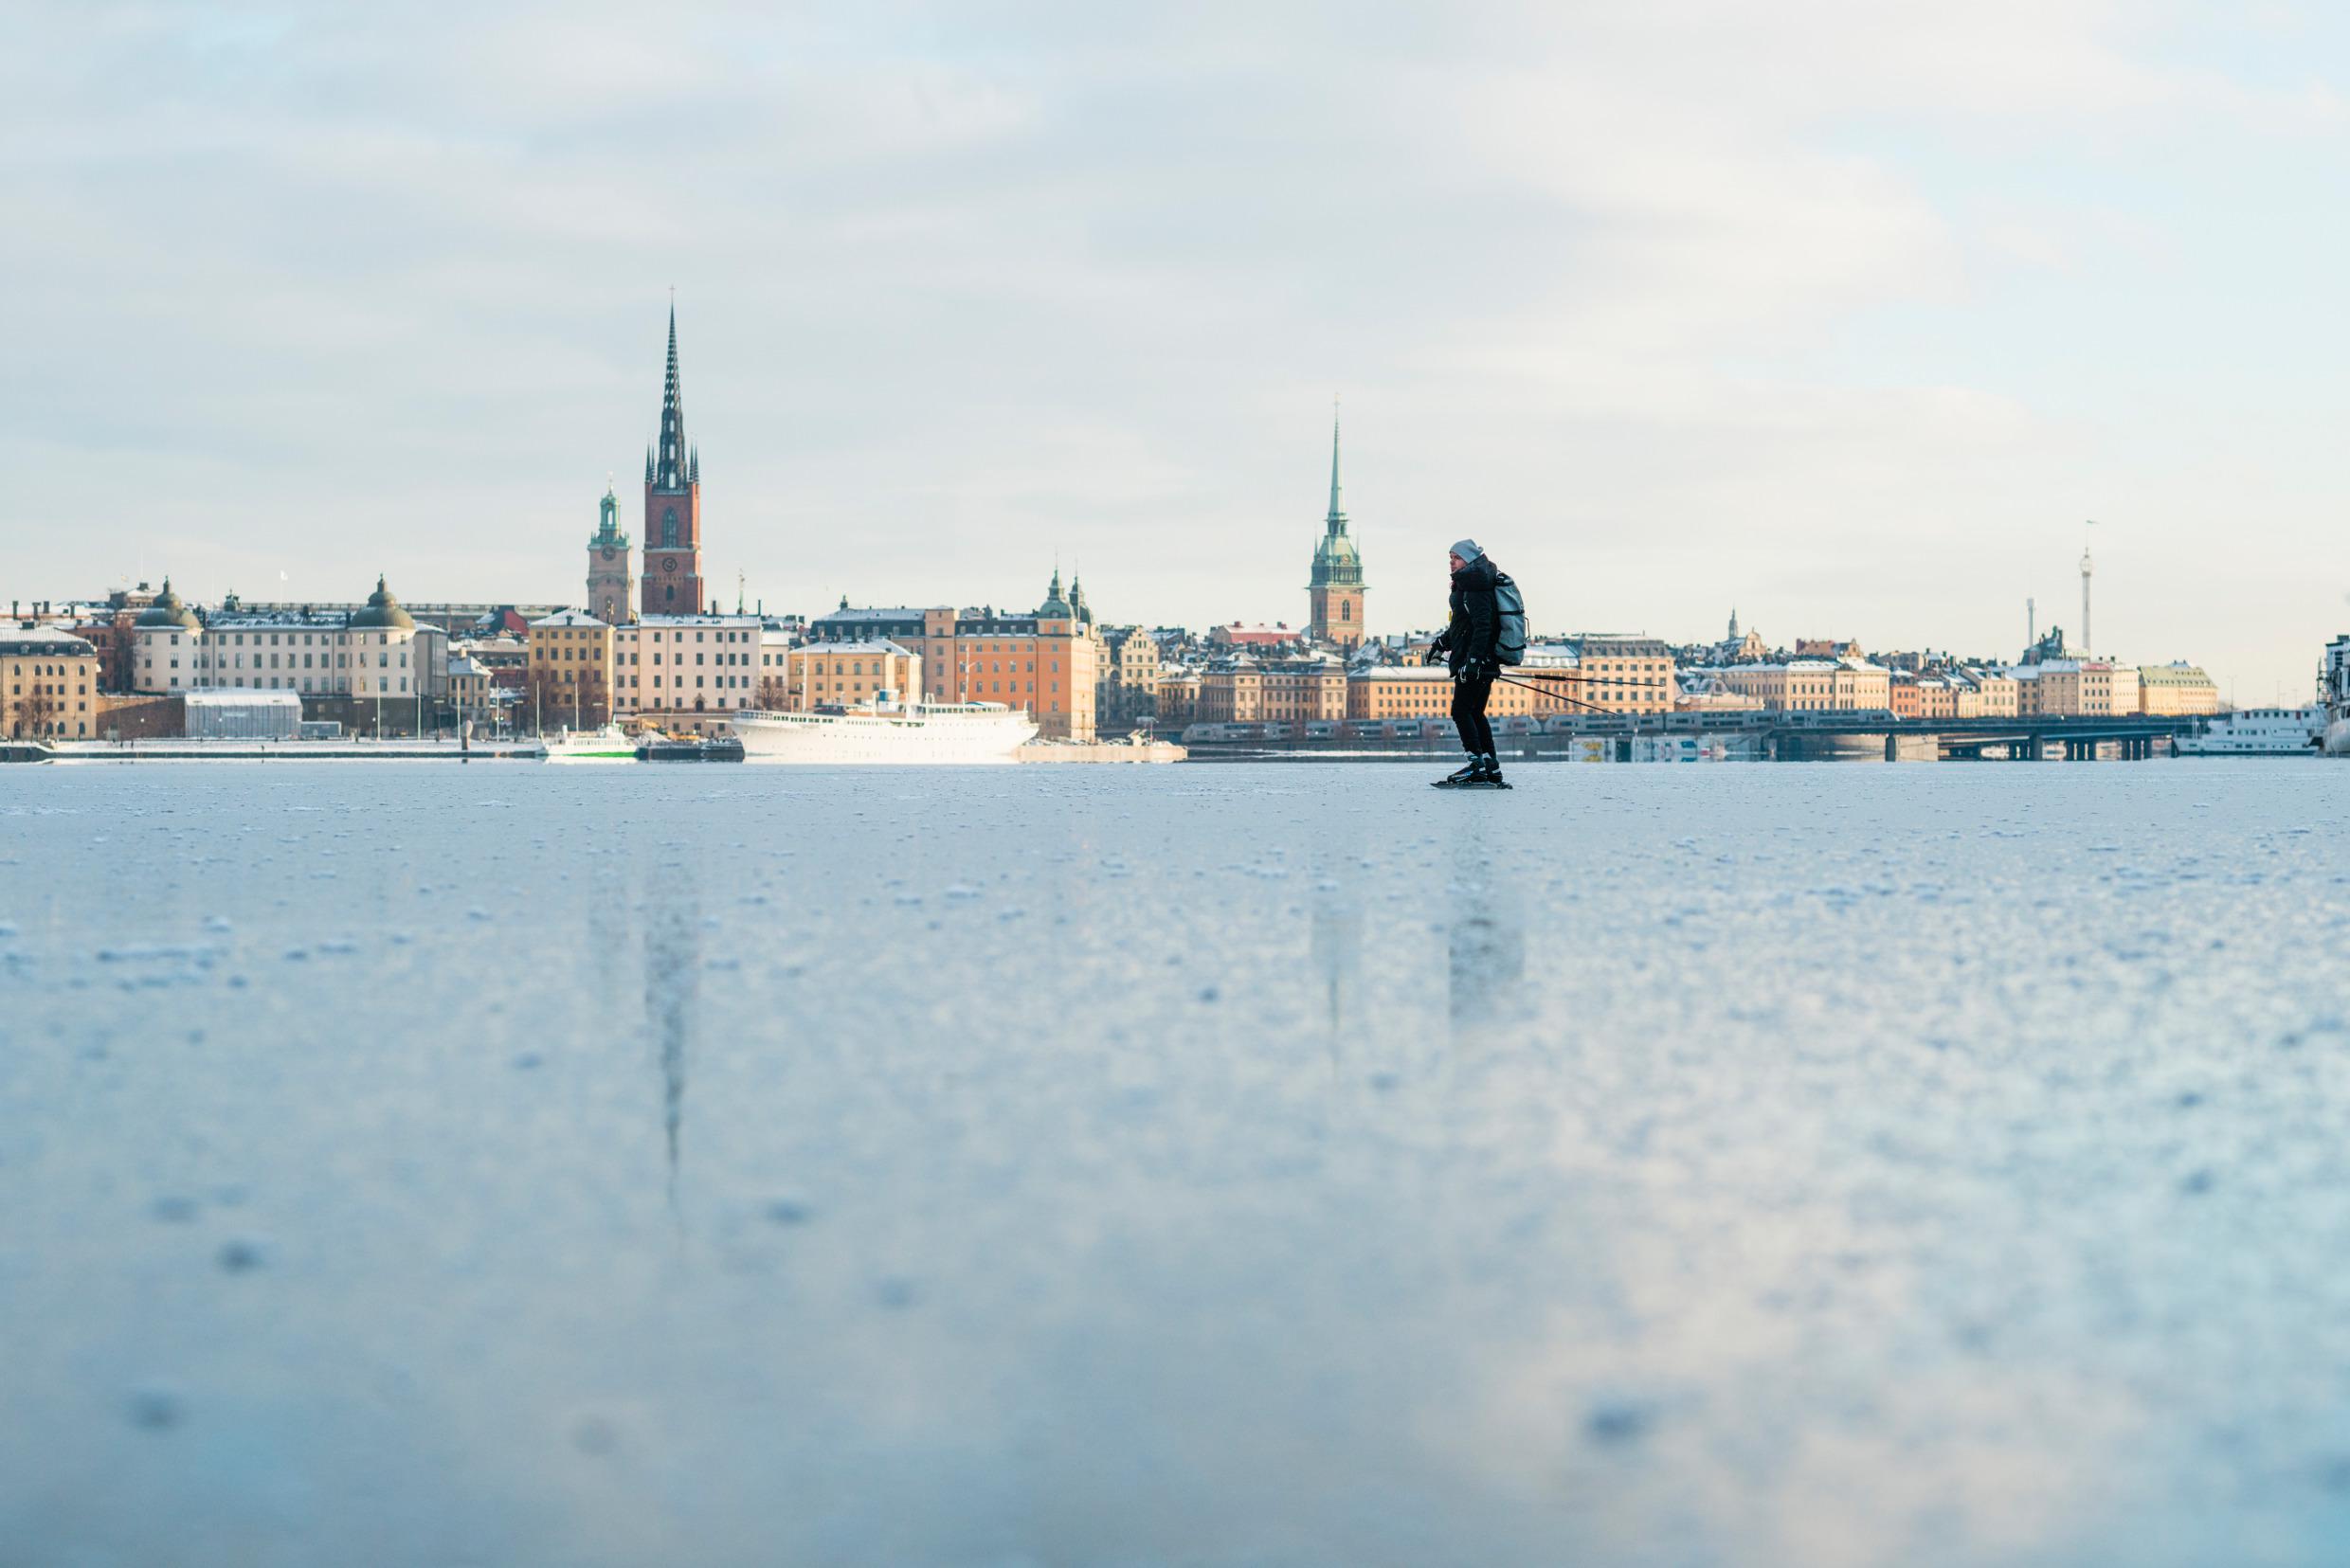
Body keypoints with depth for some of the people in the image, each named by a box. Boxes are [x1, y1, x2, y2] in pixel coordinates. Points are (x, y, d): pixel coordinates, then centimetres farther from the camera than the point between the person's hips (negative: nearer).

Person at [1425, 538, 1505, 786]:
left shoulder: (1476, 589, -14)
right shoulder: (1467, 585, 19)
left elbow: (1482, 625, -23)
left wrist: (1473, 658, -29)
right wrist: (1441, 643, 31)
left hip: (1475, 661, -11)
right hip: (1486, 662, 11)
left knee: (1461, 711, -9)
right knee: (1475, 713, 12)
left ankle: (1477, 766, -13)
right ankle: (1491, 768, 11)